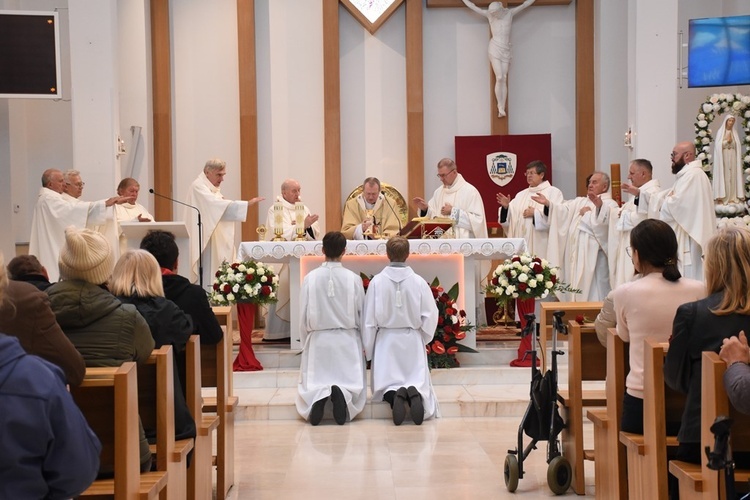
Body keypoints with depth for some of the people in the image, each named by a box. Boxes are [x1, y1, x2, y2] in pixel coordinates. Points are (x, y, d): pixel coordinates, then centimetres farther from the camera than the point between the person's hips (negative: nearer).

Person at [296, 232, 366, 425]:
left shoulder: (311, 278, -7)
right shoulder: (353, 279, -7)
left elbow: (303, 315, 0)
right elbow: (361, 314, 1)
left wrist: (306, 343, 15)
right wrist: (364, 343, 17)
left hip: (318, 340, 0)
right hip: (347, 340, 0)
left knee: (312, 384, 9)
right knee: (351, 384, 7)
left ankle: (318, 395, -25)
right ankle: (342, 393, -27)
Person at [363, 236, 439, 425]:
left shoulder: (377, 282, -10)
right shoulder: (418, 282, -9)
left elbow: (369, 319, -5)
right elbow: (430, 315, -5)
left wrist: (368, 349, 7)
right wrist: (423, 338, 13)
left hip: (386, 341, 0)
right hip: (412, 340, 0)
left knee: (386, 383, 9)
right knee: (418, 380, 9)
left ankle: (393, 396, -25)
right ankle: (414, 393, -25)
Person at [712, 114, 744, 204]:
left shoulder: (735, 132, 13)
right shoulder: (720, 131, 1)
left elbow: (738, 146, 10)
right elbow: (718, 145, -8)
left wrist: (731, 141, -5)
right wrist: (727, 141, -12)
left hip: (733, 157, 4)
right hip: (723, 157, -4)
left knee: (733, 176, 1)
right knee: (723, 176, -7)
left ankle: (733, 197, 2)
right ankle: (722, 197, -8)